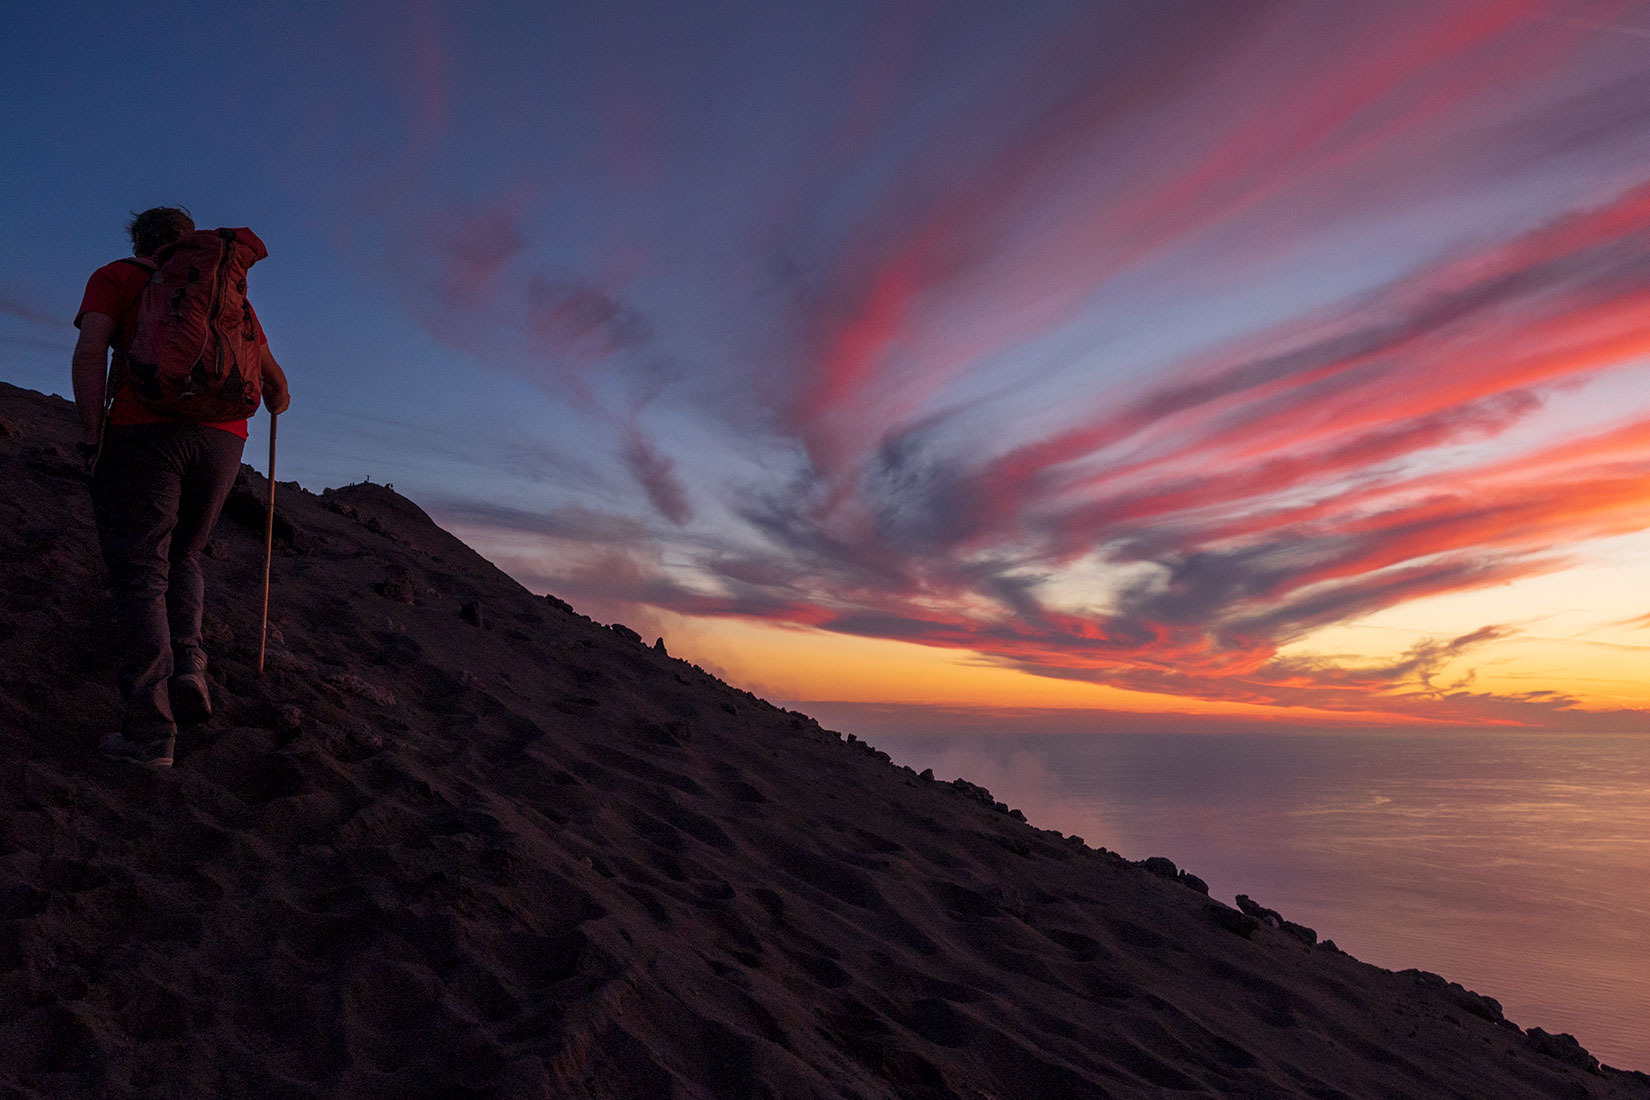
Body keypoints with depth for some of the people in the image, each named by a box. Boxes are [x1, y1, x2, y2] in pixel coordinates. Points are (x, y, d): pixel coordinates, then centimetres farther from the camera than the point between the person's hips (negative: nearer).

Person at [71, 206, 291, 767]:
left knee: (139, 575, -4)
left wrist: (93, 436, -6)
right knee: (182, 557, 22)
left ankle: (149, 731, -11)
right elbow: (272, 379, 28)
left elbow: (91, 350, -5)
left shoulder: (115, 277, 13)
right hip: (222, 440, 4)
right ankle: (187, 667, 0)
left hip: (142, 431, -4)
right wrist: (279, 403, 51)